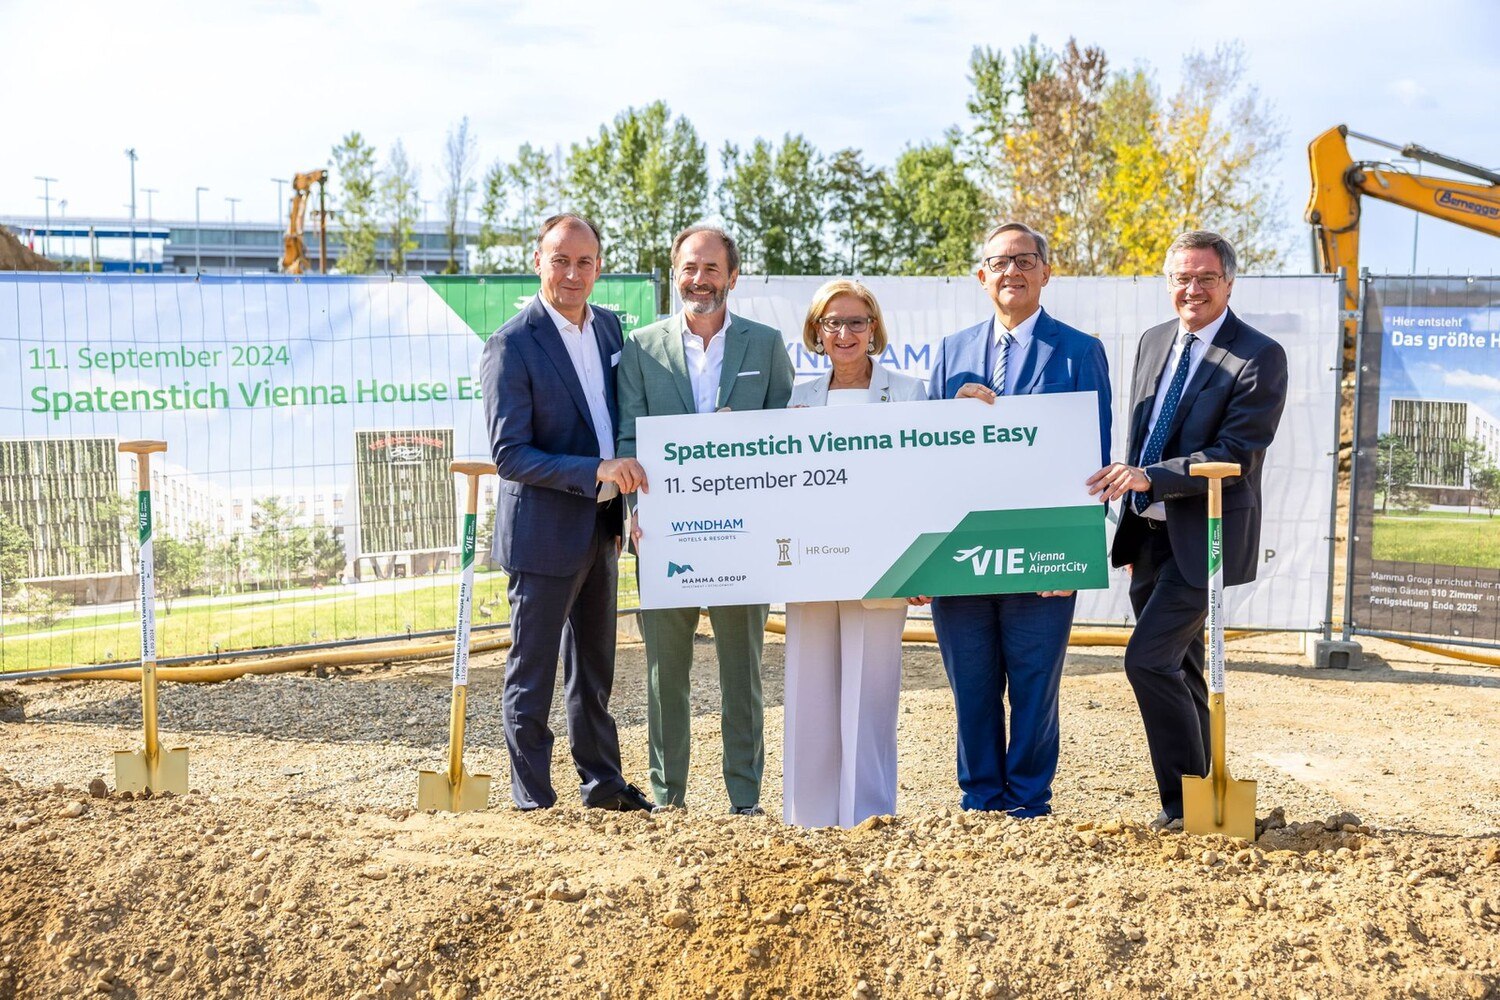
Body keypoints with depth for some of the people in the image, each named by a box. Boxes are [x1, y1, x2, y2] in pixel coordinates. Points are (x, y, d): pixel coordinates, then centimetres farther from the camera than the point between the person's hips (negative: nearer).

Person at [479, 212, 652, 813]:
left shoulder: (609, 326, 6)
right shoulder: (512, 346, -16)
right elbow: (509, 454, -20)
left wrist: (623, 510, 10)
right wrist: (597, 471, -27)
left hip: (601, 528, 7)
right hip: (543, 533, -7)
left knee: (595, 667, 18)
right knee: (532, 674, 3)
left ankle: (602, 781, 31)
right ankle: (532, 798, 15)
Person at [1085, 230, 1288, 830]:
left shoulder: (1259, 358, -11)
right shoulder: (1154, 342, 11)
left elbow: (1235, 456, -19)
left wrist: (1147, 477, -27)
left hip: (1203, 537, -7)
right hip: (1148, 534, 8)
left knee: (1149, 659, -14)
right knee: (1179, 671, 14)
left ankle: (1186, 803, -1)